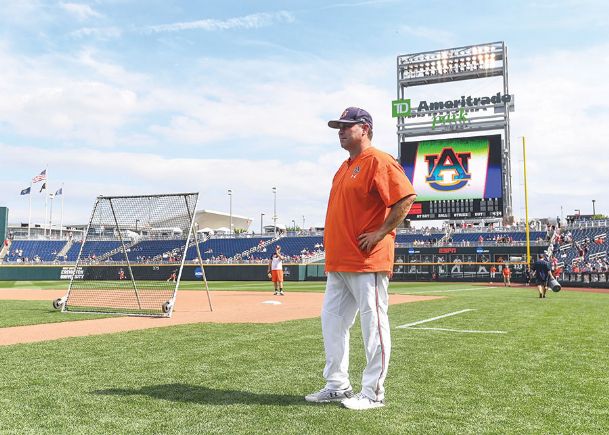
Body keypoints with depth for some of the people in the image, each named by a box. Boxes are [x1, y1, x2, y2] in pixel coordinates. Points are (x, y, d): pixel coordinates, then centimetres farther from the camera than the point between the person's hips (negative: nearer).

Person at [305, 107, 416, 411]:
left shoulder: (378, 161, -9)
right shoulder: (345, 167, 19)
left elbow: (406, 197, -18)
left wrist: (381, 233, -18)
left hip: (368, 261, -10)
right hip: (338, 261, 10)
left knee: (373, 325, -2)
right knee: (332, 322, 13)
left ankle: (373, 393, 8)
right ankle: (337, 386, 23)